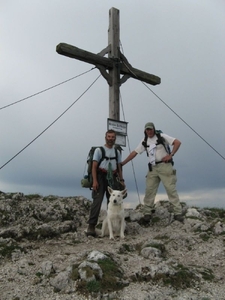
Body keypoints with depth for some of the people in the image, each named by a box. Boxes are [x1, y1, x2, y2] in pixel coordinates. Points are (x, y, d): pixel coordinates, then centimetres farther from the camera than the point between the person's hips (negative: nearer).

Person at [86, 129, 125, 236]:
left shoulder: (117, 152, 16)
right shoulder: (99, 150, 1)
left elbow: (119, 167, 18)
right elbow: (94, 166, -5)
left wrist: (121, 180, 9)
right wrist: (95, 180, -16)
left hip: (112, 178, 5)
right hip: (101, 176, -5)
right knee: (97, 201, -12)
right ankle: (91, 226, -11)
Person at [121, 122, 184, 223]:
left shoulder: (161, 136, -2)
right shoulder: (144, 142, 11)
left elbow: (177, 142, -6)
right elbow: (134, 153, 10)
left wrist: (170, 155, -13)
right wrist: (122, 163, 6)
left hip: (164, 166, -4)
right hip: (152, 168, 5)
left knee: (171, 189, -5)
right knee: (149, 190, 1)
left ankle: (178, 213, 1)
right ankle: (147, 214, 8)